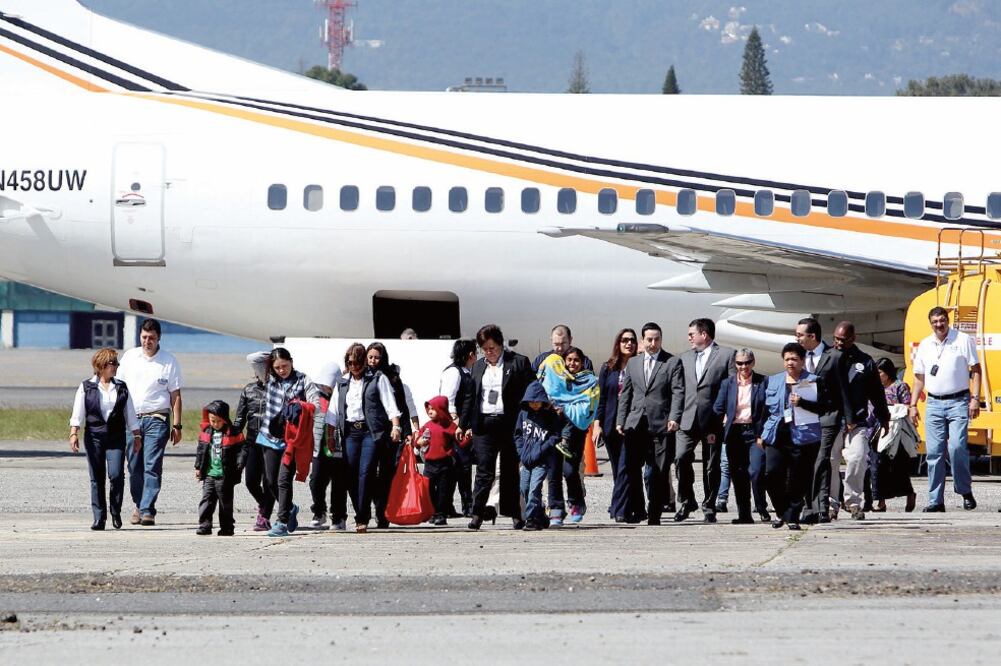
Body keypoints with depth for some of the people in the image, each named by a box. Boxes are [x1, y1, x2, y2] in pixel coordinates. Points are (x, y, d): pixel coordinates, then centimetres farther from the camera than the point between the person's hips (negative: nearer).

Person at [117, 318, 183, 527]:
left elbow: (175, 396, 3)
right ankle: (138, 505, 21)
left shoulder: (169, 361, 2)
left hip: (157, 419, -3)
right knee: (134, 467, 6)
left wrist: (177, 425, -1)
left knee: (152, 467, -10)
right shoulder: (129, 357, 9)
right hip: (131, 419, 3)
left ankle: (147, 510, -13)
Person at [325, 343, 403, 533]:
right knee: (351, 475, -2)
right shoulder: (342, 383, 18)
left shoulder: (377, 379, 6)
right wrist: (330, 435, 11)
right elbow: (333, 411, 18)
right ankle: (362, 516, 10)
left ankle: (362, 518, -13)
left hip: (372, 431, -4)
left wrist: (396, 427, -12)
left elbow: (390, 404, -1)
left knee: (366, 472, -14)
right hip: (350, 432, 4)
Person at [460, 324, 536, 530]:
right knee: (484, 470, -5)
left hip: (509, 424, -3)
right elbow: (470, 397, 18)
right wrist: (466, 425, 11)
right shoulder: (478, 366, 15)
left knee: (510, 471, 5)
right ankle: (477, 513, -6)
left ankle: (515, 513, 12)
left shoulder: (518, 363, 0)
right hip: (484, 424, 3)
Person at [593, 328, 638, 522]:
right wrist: (597, 424, 1)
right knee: (618, 469, 7)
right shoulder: (608, 368, 9)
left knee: (624, 468, -13)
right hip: (611, 424, 3)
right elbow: (602, 398, 9)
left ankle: (619, 510, -14)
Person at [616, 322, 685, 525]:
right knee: (631, 467, -5)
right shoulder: (632, 363, 16)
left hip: (661, 424, -3)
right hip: (636, 424, 3)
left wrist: (674, 418, -17)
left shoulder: (673, 362, 3)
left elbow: (678, 392, -4)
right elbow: (625, 394, 17)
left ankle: (654, 514, 5)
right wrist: (620, 421, 8)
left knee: (660, 472, -1)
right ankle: (637, 509, 6)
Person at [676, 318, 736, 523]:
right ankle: (687, 502, 3)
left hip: (713, 420, -3)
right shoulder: (685, 358, 17)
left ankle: (709, 506, 14)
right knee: (682, 457, -11)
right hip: (688, 419, 3)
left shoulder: (727, 355, 3)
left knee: (711, 465, 2)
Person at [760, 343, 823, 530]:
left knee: (797, 480, -2)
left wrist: (801, 402, -18)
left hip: (803, 436, -3)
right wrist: (761, 433, 18)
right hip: (776, 436, 3)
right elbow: (766, 408, 22)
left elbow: (822, 407, -4)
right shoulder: (773, 381, 17)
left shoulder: (812, 381, 3)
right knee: (771, 474, -9)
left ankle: (792, 516, 9)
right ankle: (781, 511, 10)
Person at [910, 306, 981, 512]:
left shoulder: (964, 341, 2)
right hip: (934, 403, 4)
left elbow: (975, 371, 1)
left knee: (957, 447, -17)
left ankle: (965, 491, 1)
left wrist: (975, 399, -8)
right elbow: (919, 378, 18)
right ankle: (936, 501, 2)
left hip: (958, 402, -4)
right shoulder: (925, 345, 14)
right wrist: (913, 405, 11)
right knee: (933, 452, -1)